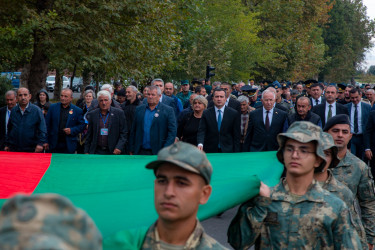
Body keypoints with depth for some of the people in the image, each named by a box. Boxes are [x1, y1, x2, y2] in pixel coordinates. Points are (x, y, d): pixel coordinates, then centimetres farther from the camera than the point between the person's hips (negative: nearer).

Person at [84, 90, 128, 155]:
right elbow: (89, 134, 11)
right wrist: (86, 151, 7)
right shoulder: (92, 114, 8)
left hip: (113, 152, -1)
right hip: (97, 152, 2)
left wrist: (119, 147, -13)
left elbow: (124, 133, 0)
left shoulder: (119, 113, 1)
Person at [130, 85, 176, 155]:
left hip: (157, 153, -3)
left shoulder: (168, 110, 1)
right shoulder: (139, 109, 13)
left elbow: (172, 131, -5)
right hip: (140, 152, 3)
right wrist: (131, 150, 10)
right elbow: (133, 131, 14)